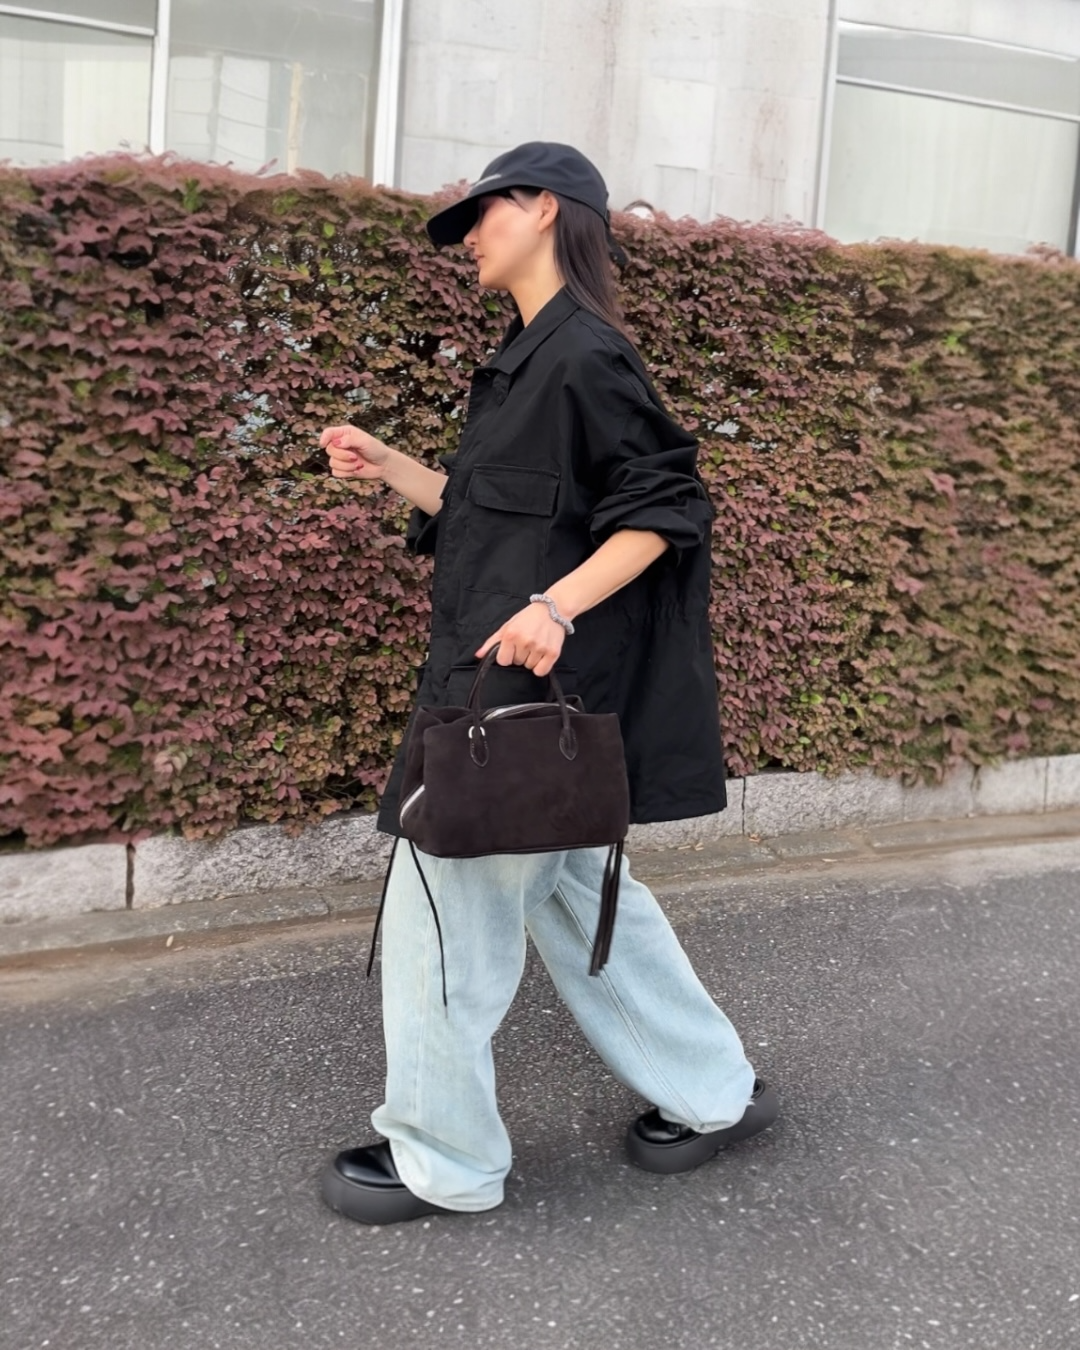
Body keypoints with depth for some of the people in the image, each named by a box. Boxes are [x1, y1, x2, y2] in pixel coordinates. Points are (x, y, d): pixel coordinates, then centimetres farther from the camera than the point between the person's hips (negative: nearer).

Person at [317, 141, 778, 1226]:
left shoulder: (586, 356, -13)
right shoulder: (529, 357, 16)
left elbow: (662, 509, -16)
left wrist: (557, 606, -26)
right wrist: (388, 468, 11)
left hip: (532, 680, -10)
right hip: (500, 676, 10)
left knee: (447, 902, 0)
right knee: (572, 887, 18)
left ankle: (442, 1161, 19)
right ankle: (712, 1092, 32)